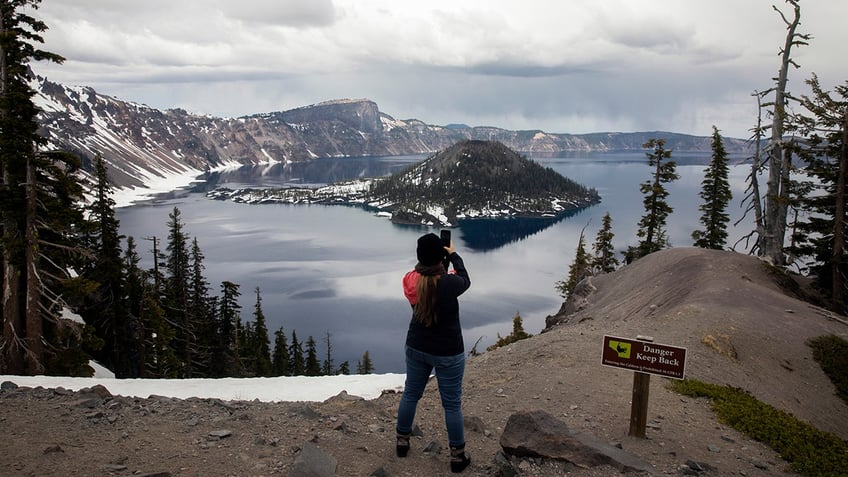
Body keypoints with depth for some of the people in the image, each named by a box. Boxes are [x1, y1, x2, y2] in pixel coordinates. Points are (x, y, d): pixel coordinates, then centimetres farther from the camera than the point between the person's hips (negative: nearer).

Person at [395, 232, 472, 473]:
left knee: (410, 394, 21)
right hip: (448, 352, -4)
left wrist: (444, 259, 10)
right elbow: (465, 281, 0)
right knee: (452, 404, 9)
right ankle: (457, 456, 21)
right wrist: (454, 254, 10)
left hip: (416, 347, 4)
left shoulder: (411, 280, -12)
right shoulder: (450, 283, -24)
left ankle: (402, 441, 36)